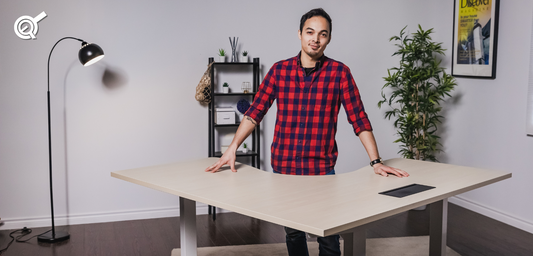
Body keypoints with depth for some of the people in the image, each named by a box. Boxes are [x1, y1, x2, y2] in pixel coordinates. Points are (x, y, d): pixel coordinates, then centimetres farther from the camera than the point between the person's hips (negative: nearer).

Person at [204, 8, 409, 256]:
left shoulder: (339, 72, -4)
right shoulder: (279, 70, 1)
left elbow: (358, 118, -5)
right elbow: (255, 111, 1)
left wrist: (376, 162, -10)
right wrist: (232, 148, -7)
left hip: (322, 169, -1)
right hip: (283, 166, 2)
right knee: (293, 233, 15)